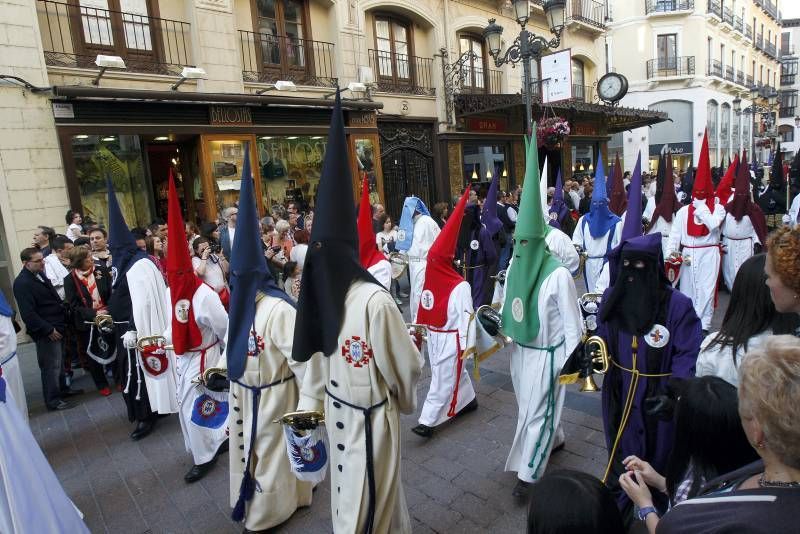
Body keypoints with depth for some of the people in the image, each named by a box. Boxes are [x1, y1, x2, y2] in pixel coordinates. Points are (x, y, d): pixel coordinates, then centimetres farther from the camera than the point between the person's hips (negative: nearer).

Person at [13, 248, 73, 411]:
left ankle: (62, 389, 36)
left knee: (59, 362, 21)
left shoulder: (39, 275, 10)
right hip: (46, 332, -9)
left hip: (57, 328, 9)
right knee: (51, 366, -1)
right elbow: (28, 313, -22)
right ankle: (53, 400, 10)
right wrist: (48, 330, -19)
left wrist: (61, 322, 16)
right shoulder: (22, 283, -18)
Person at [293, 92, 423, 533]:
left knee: (352, 495, 25)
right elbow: (406, 366, -19)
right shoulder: (375, 301, -29)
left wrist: (308, 402, 12)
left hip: (337, 408, 6)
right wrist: (406, 399, 2)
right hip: (370, 414, -6)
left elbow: (316, 354, 1)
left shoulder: (322, 298, -10)